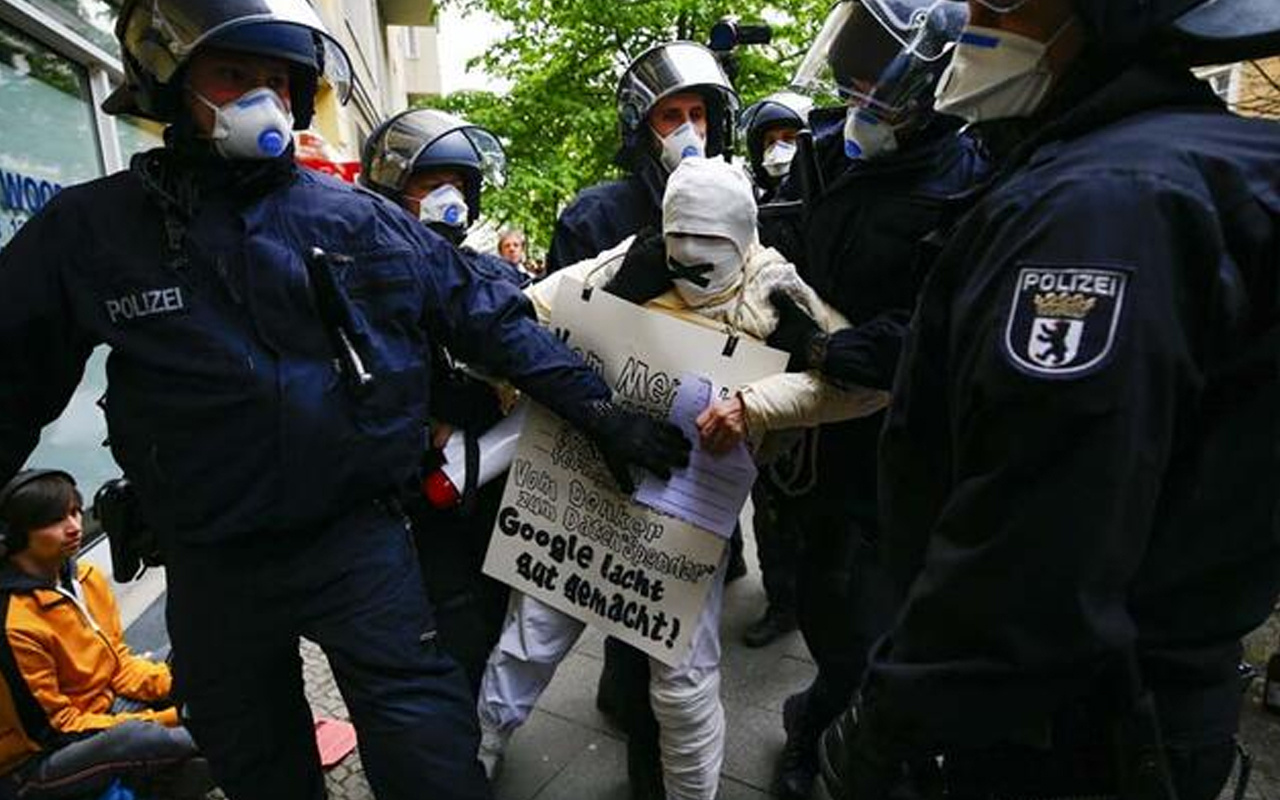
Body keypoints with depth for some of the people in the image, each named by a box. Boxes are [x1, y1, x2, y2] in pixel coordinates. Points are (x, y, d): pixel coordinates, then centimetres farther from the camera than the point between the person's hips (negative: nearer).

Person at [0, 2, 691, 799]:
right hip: (212, 568, 3)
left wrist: (597, 407, -7)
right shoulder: (88, 233, -3)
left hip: (358, 541, -2)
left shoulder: (362, 220, -4)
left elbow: (493, 320, -2)